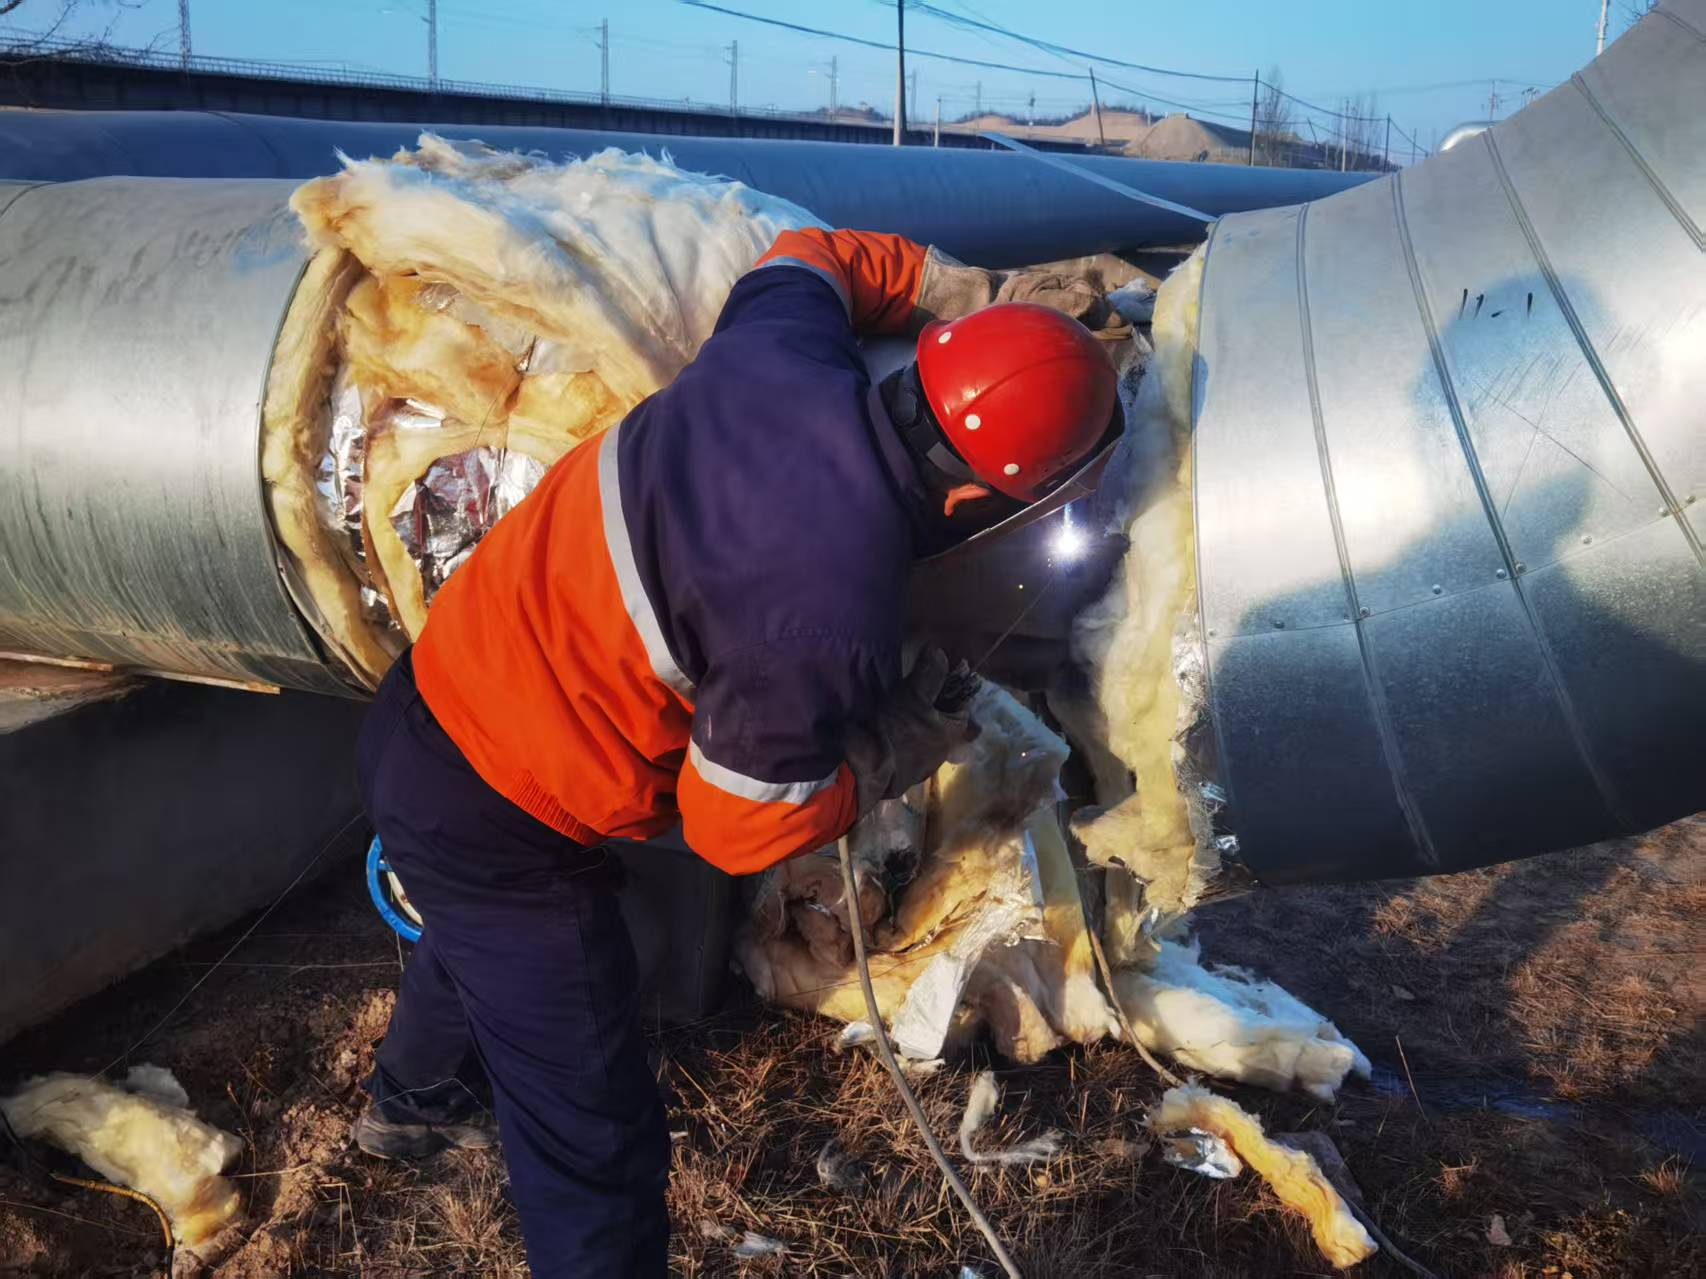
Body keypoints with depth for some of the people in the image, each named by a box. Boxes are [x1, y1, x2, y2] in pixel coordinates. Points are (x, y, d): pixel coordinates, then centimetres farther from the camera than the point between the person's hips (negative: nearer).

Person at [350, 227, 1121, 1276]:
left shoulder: (780, 353, -14)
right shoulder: (836, 615, -33)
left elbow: (812, 257, 12)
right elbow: (741, 829, -18)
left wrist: (975, 296, 6)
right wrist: (897, 746, -6)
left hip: (431, 706, 9)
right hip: (494, 819, -9)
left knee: (483, 937, 39)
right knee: (596, 1148, 5)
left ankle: (411, 1100, 70)